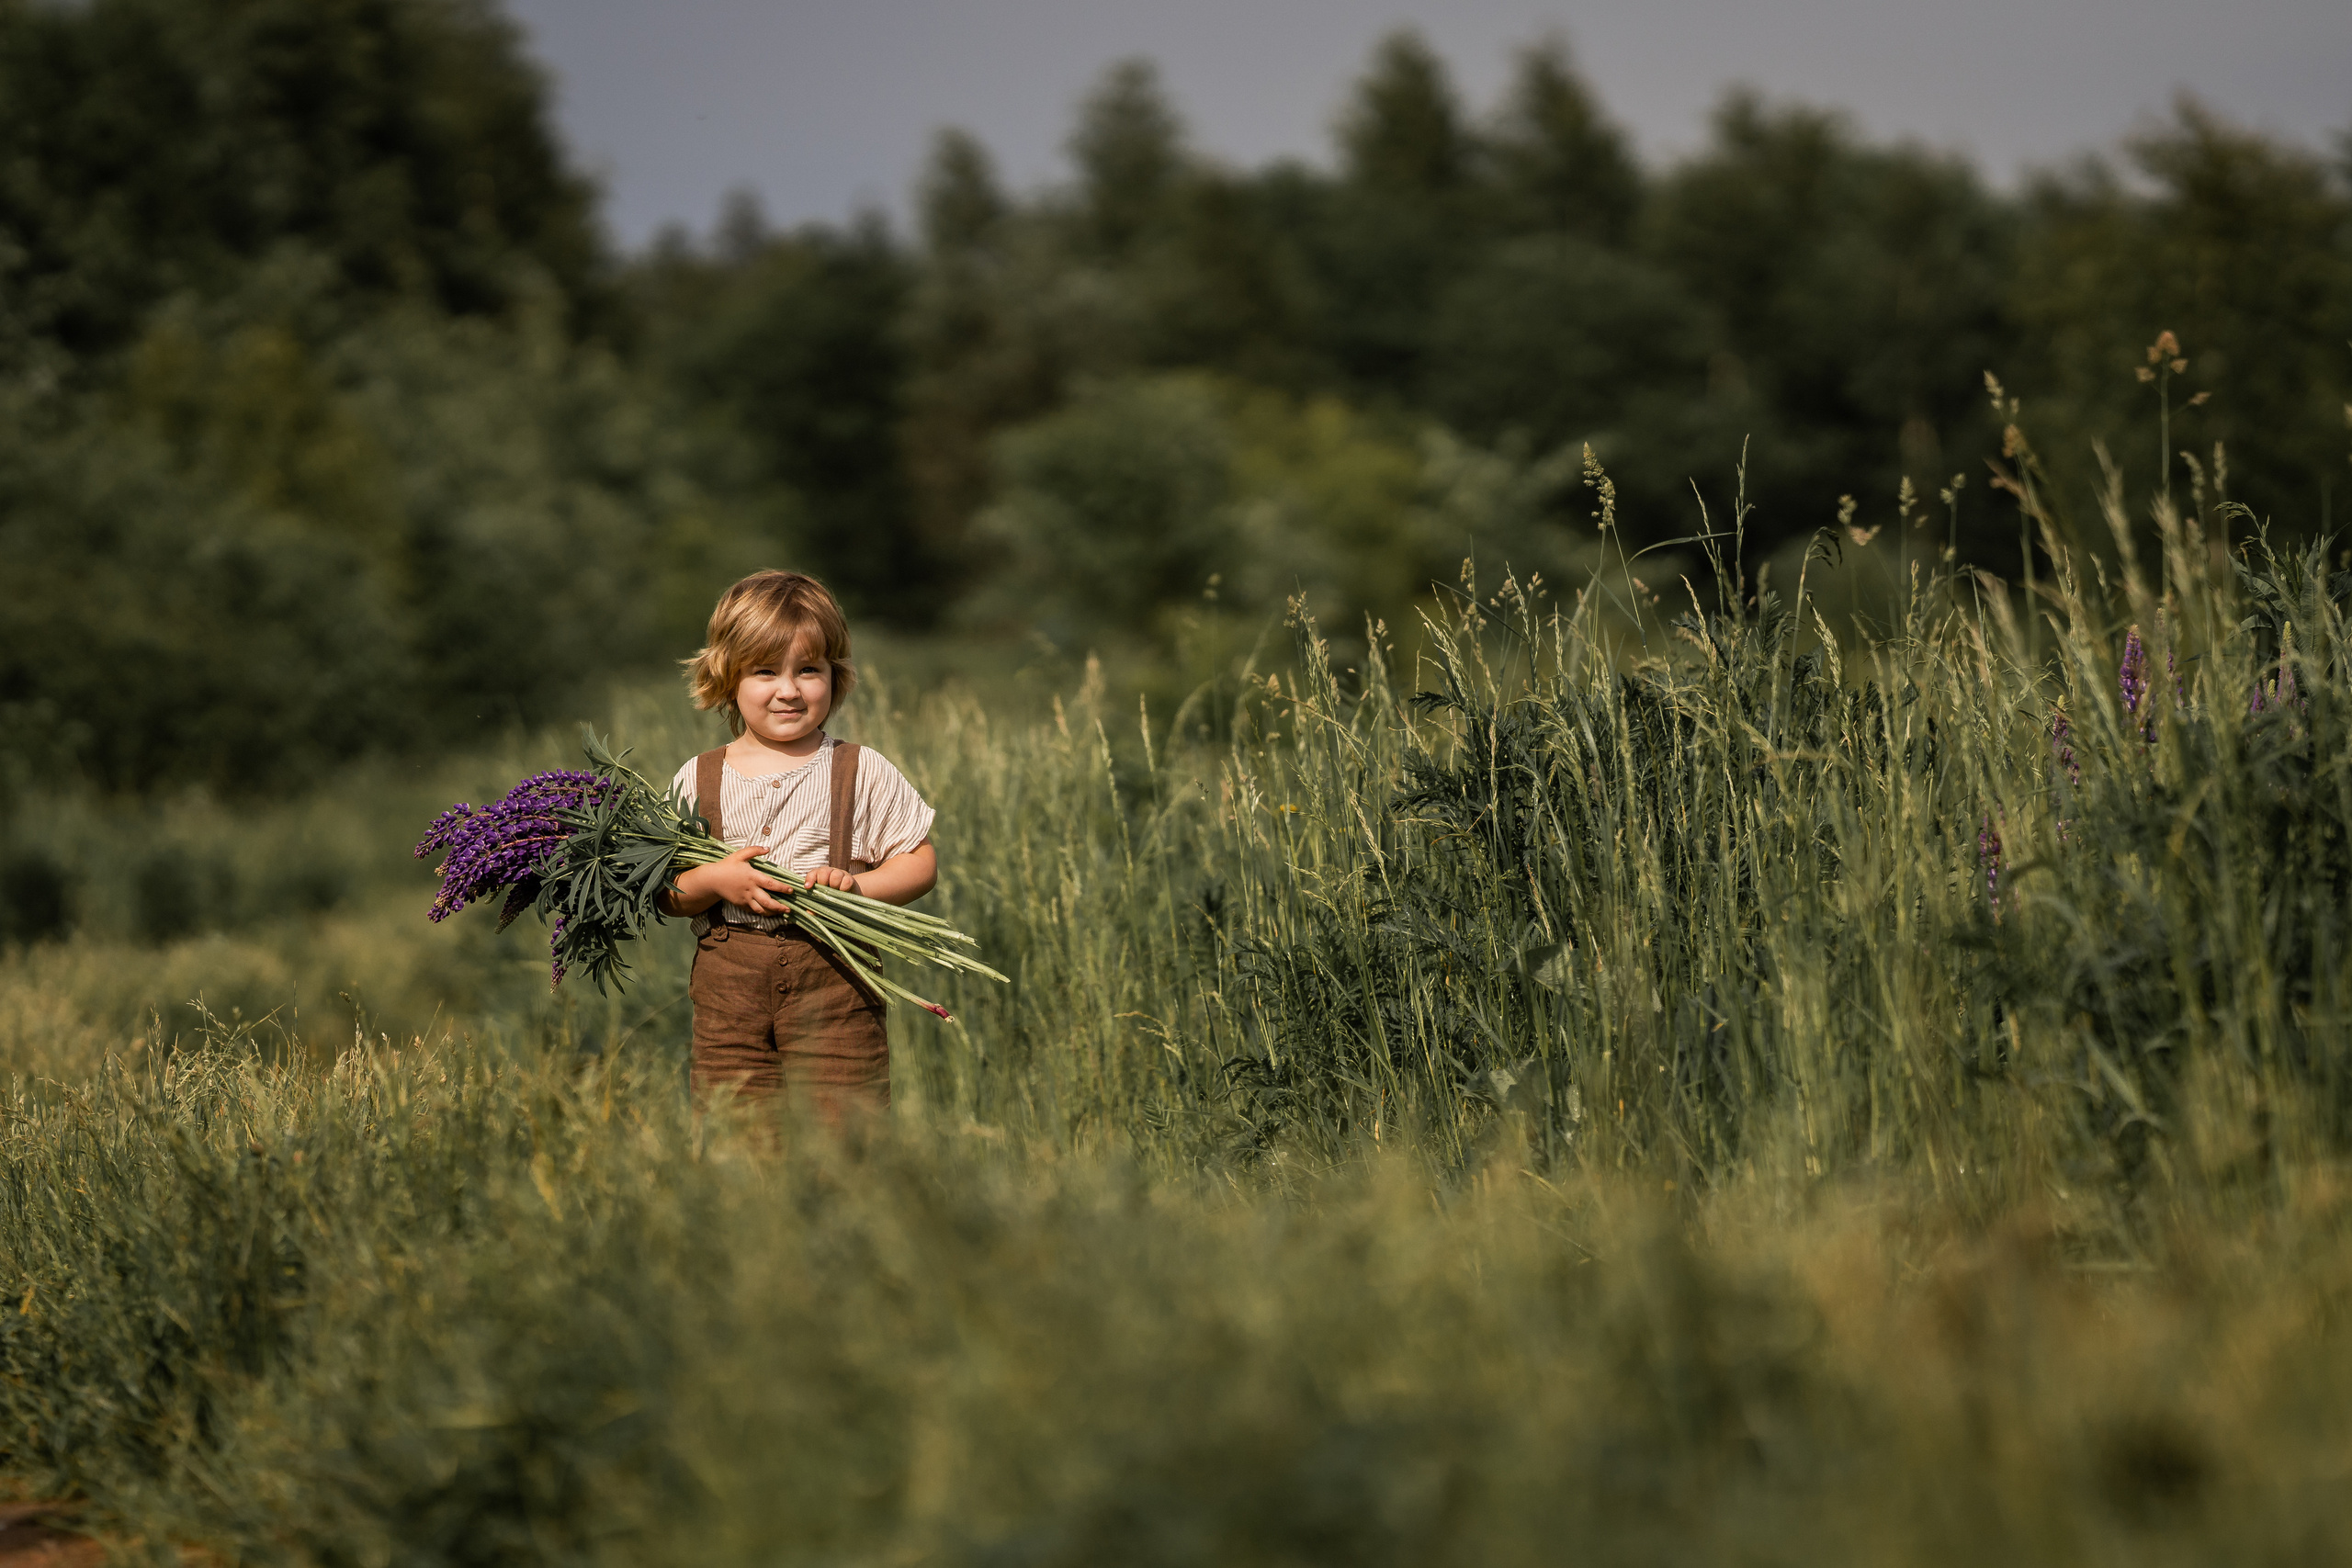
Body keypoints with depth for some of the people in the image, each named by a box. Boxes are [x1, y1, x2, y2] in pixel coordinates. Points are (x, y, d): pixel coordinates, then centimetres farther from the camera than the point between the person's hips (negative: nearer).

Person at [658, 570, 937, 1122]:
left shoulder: (862, 773, 4)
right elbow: (665, 894, 7)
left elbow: (921, 863, 4)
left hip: (834, 978, -1)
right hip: (729, 987, 1)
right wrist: (713, 882, -14)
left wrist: (858, 885, -14)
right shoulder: (699, 780, 8)